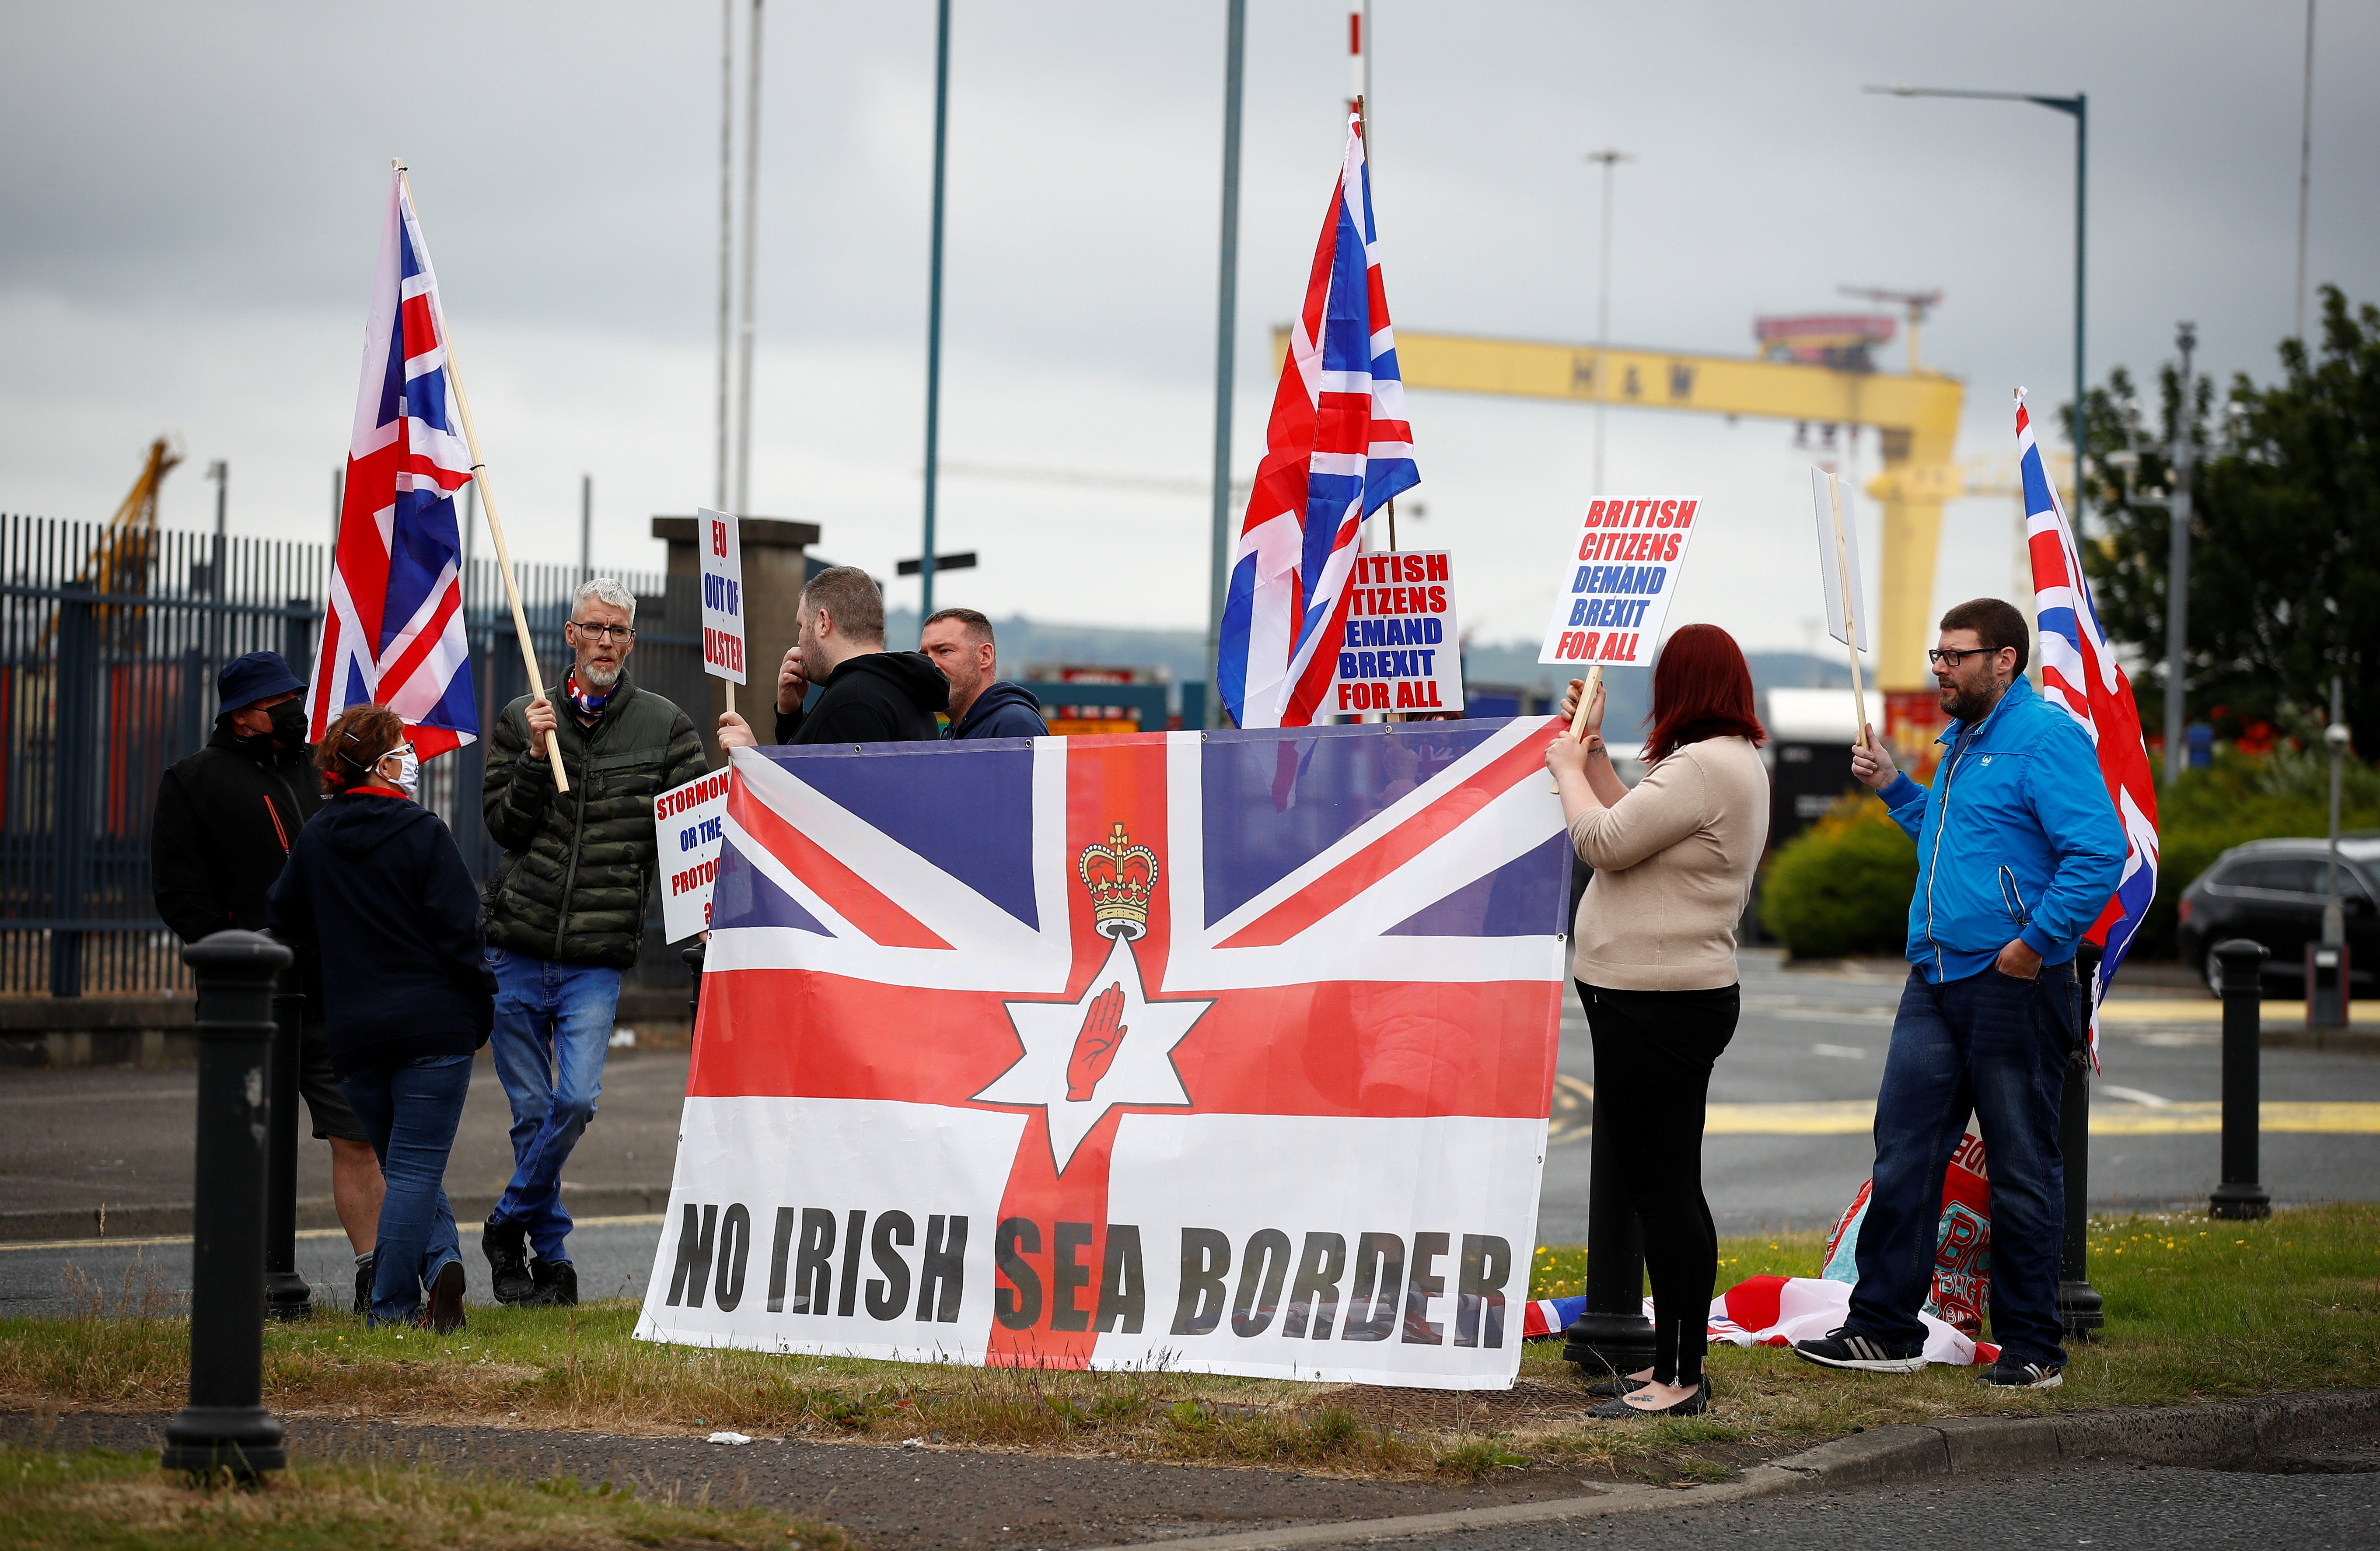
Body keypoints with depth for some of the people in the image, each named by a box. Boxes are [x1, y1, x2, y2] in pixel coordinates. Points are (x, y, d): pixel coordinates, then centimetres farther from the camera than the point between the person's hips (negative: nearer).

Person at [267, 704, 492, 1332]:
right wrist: (481, 1013, 2)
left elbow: (283, 921, 18)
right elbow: (458, 932, -9)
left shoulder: (314, 839, 7)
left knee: (404, 1165, 16)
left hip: (354, 1035, 5)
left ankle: (441, 1259, -4)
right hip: (433, 1027, -5)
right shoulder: (422, 833, -8)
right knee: (417, 1168, -4)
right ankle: (391, 1305, -10)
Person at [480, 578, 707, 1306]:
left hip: (597, 957, -1)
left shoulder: (665, 727, 5)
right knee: (532, 1109, 5)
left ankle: (510, 1224, 6)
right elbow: (503, 825, 3)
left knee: (577, 1100, -15)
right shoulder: (523, 720, 7)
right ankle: (552, 1258, 17)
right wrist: (537, 754, -11)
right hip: (516, 950, 1)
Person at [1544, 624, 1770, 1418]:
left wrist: (1569, 769, -2)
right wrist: (1593, 756, 23)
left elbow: (1603, 840, -20)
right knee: (1658, 1185, 15)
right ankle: (1674, 1366, 21)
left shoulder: (1705, 768, -18)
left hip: (1660, 1009, -11)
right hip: (1661, 1002, 11)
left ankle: (1681, 1379, -7)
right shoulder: (1734, 763, 16)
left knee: (1663, 1185, -8)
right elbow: (1630, 838, 18)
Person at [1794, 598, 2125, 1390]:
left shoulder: (2046, 738, -12)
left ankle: (2032, 1346, 8)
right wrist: (1895, 788, 20)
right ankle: (1885, 1328, 13)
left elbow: (2100, 853, -20)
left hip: (2013, 987, -9)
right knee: (1903, 1151, 7)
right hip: (1936, 981, 9)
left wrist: (2036, 943, -20)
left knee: (2022, 1170, 0)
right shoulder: (1963, 740, 17)